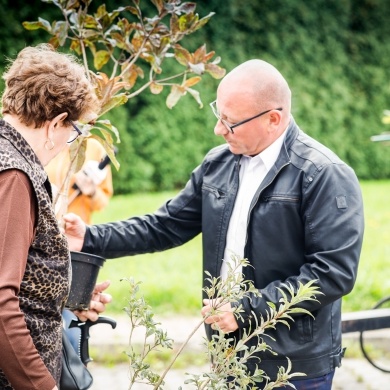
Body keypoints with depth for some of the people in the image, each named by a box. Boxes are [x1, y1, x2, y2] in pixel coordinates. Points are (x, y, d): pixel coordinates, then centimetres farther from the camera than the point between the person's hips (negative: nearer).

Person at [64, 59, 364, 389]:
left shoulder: (326, 176, -15)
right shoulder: (218, 163, 5)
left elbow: (334, 272, -19)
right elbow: (166, 225, 12)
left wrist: (248, 308, -20)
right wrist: (92, 239, 0)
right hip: (228, 358, 6)